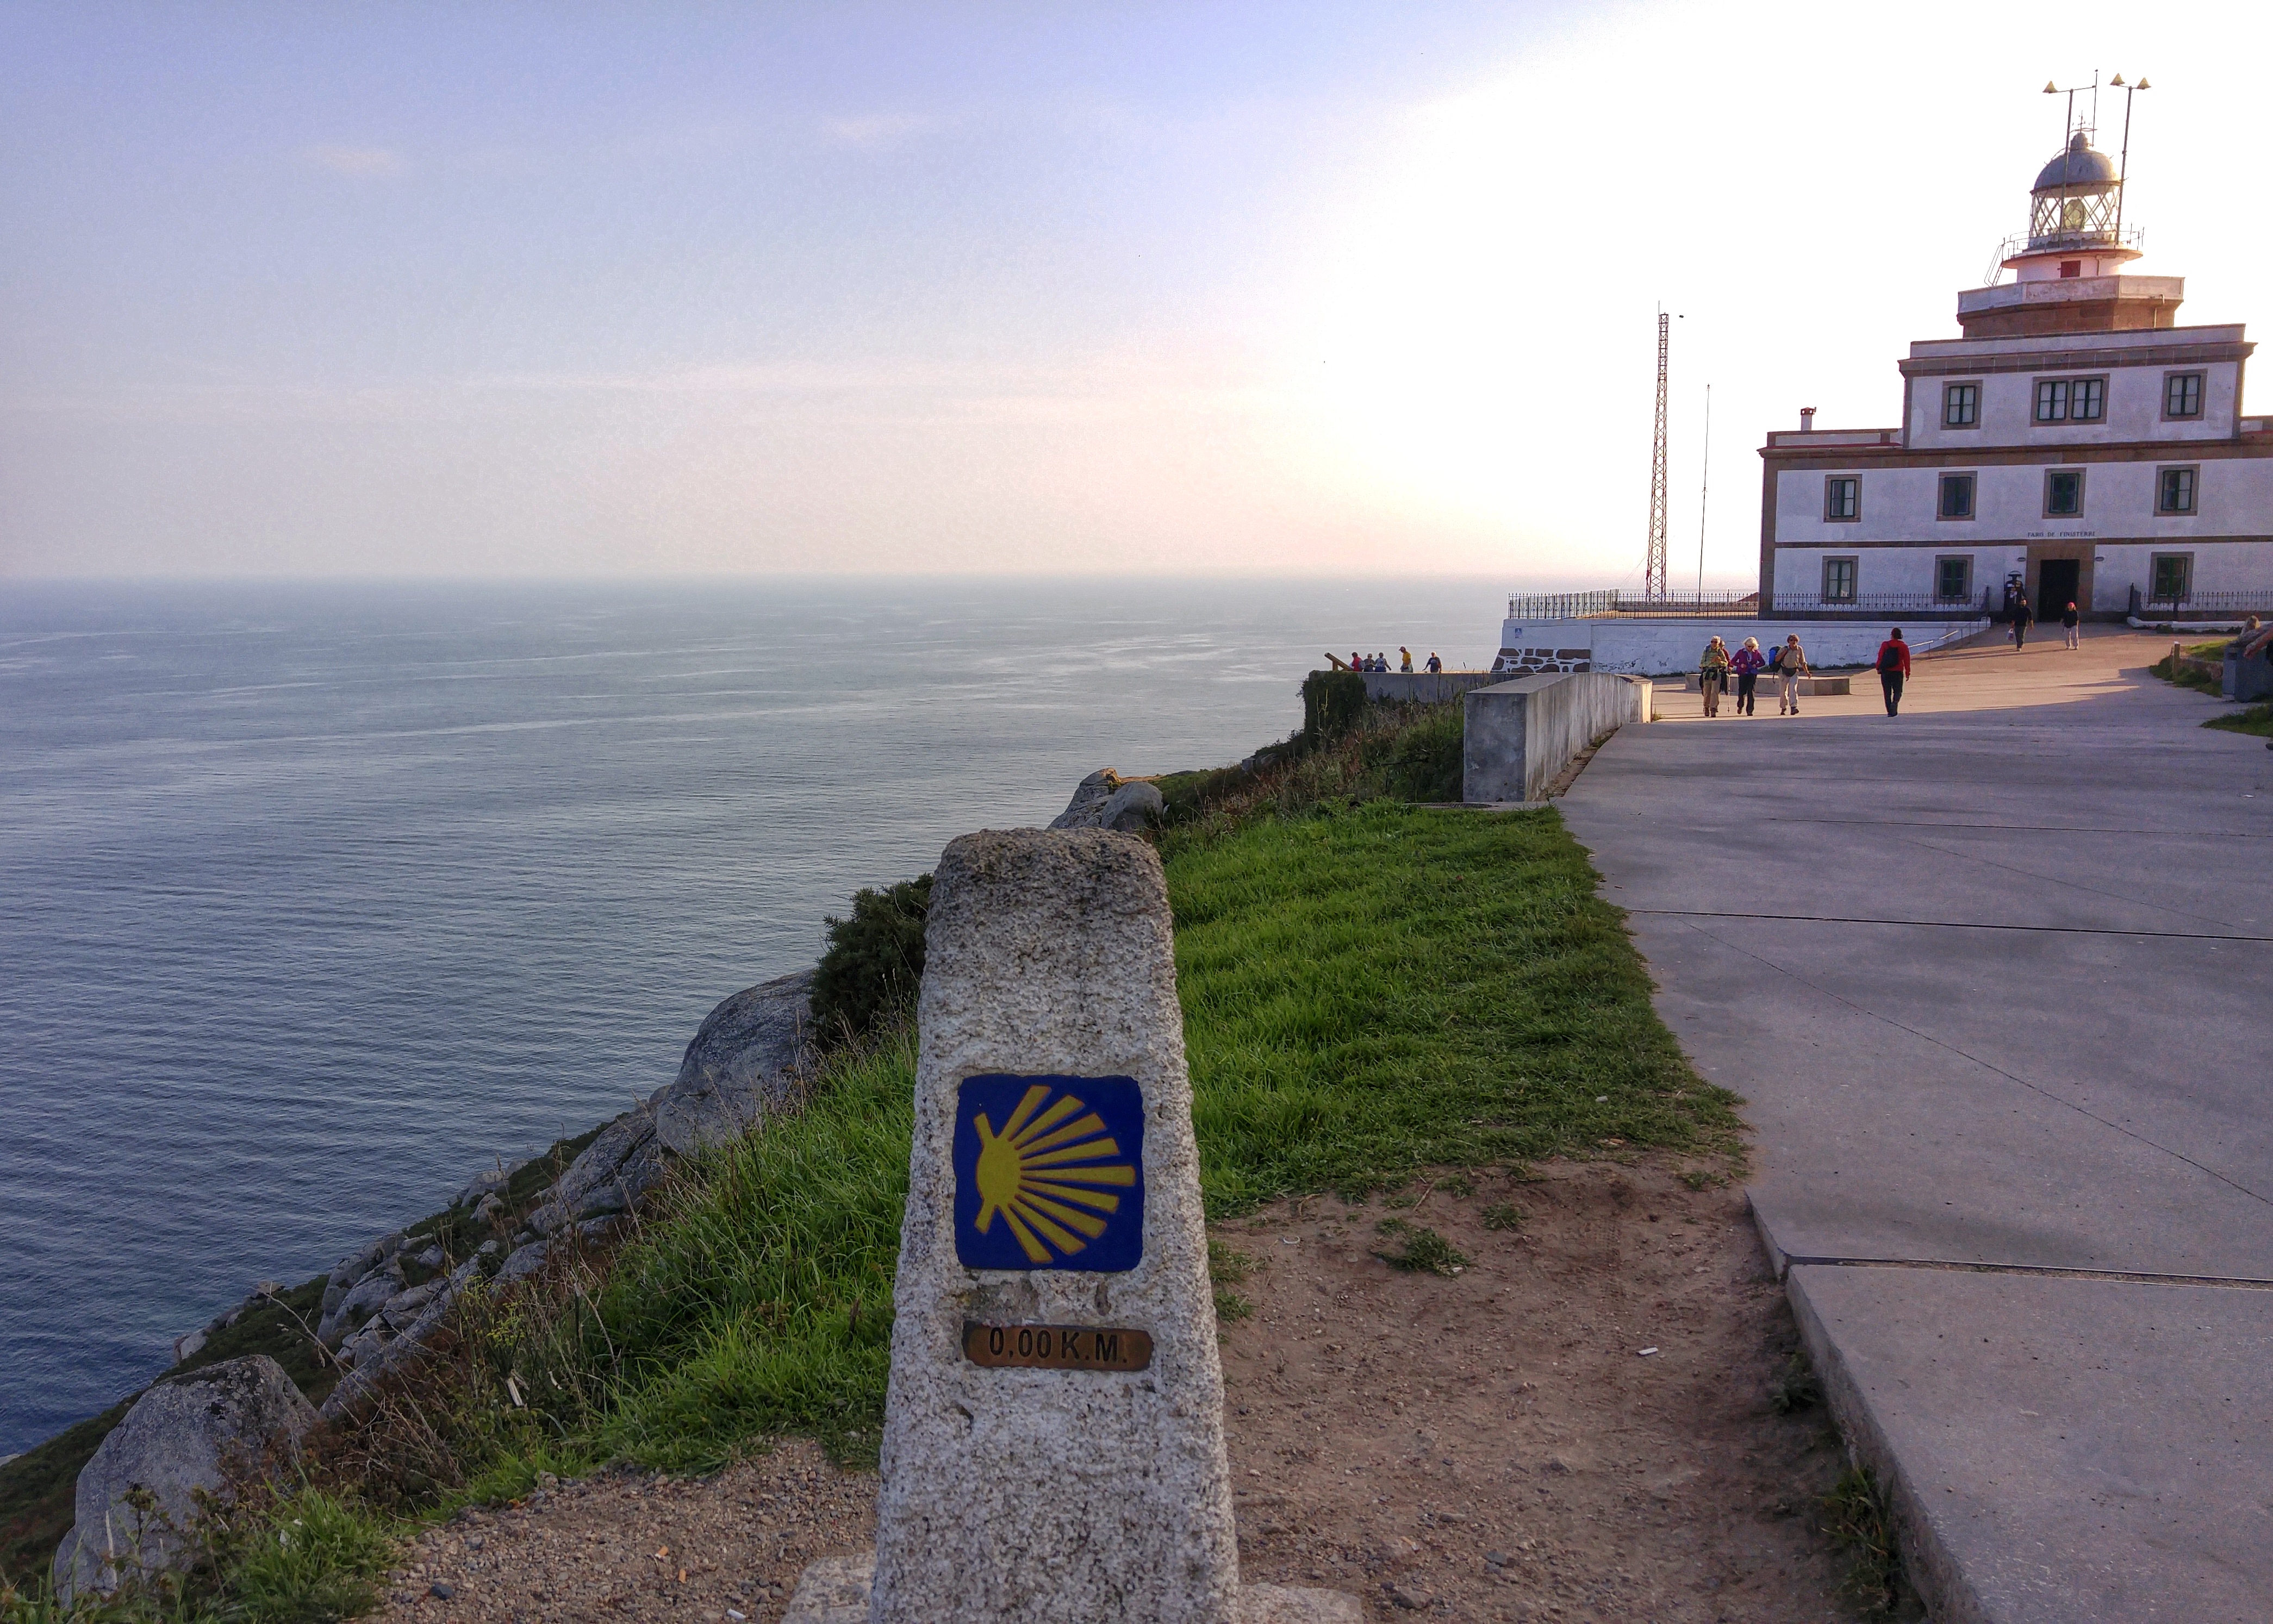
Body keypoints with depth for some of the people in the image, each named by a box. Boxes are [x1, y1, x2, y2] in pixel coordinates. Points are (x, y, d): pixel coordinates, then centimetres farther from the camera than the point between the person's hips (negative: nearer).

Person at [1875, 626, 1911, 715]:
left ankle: (1890, 711, 2)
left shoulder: (1885, 645, 0)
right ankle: (1895, 702, -22)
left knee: (1887, 692, 7)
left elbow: (1880, 657, -4)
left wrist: (1878, 668, 1)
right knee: (1898, 691, 10)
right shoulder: (1904, 646, 1)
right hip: (1898, 672, 0)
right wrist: (1907, 673, 3)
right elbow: (1907, 660, 0)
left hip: (1886, 671, 0)